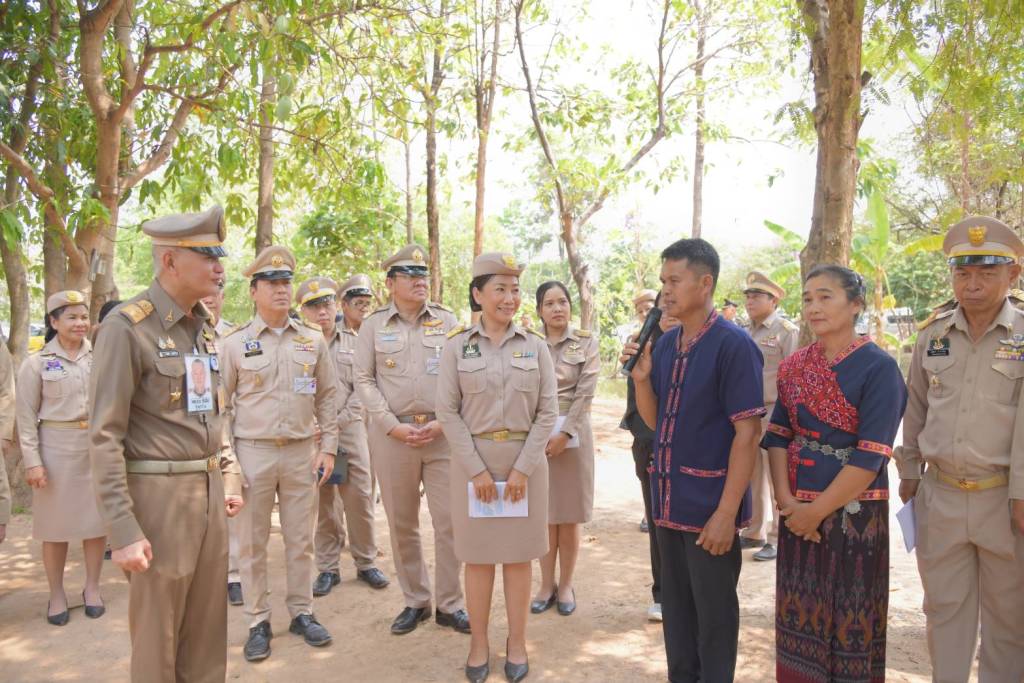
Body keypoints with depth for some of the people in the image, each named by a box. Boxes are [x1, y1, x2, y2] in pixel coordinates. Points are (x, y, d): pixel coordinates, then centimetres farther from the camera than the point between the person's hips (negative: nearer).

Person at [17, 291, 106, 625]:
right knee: (56, 524, 6)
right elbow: (26, 416, -2)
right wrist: (31, 459, -8)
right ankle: (56, 594, 22)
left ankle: (92, 587, 24)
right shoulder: (37, 363, -2)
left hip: (98, 448, 2)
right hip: (56, 449, -2)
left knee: (97, 519, 8)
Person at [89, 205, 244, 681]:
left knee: (209, 626, 16)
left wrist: (230, 477, 14)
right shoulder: (126, 328, -13)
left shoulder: (203, 326, 10)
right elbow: (104, 437, -15)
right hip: (159, 494, -7)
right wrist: (123, 530, -18)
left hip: (209, 490, 7)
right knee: (157, 633, 7)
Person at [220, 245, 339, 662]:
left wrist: (328, 449, 4)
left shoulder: (313, 341, 5)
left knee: (301, 539, 10)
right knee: (252, 542, 7)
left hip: (302, 453, 2)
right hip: (252, 452, -2)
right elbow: (221, 404, 1)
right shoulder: (235, 343, -1)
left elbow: (327, 398, 9)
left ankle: (301, 613, 25)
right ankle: (258, 622, 20)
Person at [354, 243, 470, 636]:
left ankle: (449, 604, 16)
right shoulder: (373, 325, 5)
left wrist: (443, 423, -8)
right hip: (392, 435, 0)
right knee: (401, 524, 9)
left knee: (450, 521, 1)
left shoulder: (448, 321, 6)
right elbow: (364, 380, 2)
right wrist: (393, 426, -9)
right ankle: (415, 601, 25)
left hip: (443, 433, 0)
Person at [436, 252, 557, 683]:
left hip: (526, 459, 1)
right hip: (473, 460, -1)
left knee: (519, 555, 9)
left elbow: (547, 412, 0)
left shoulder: (535, 346, 2)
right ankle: (478, 643, 23)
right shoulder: (457, 346, -2)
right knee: (478, 554, 7)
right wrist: (477, 469, -10)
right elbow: (448, 411, -5)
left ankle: (516, 643, 24)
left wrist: (523, 468, -8)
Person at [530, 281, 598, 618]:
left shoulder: (586, 342, 1)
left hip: (573, 433, -1)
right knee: (544, 514, 6)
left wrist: (565, 433, -14)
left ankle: (566, 585, 20)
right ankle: (546, 584, 20)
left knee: (569, 515, 6)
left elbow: (586, 392, -6)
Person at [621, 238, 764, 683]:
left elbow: (747, 433, -16)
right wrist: (641, 377, -7)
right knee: (675, 606, 18)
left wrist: (726, 512, -18)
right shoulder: (665, 344, 7)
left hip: (710, 506, -7)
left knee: (713, 613, 9)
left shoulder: (733, 344, -13)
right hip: (670, 499, 7)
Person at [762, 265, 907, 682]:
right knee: (800, 612, 14)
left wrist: (818, 509, -14)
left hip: (853, 510, -4)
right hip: (798, 510, 5)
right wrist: (786, 499, -8)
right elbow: (778, 436, 4)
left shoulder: (879, 368, -11)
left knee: (849, 615, 9)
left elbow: (871, 456, -16)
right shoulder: (794, 366, 4)